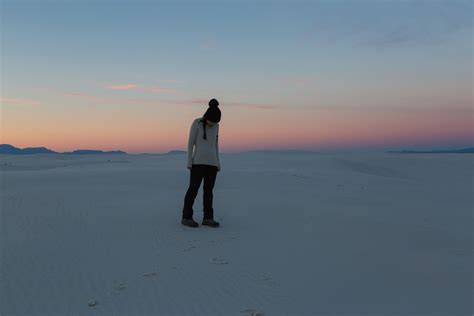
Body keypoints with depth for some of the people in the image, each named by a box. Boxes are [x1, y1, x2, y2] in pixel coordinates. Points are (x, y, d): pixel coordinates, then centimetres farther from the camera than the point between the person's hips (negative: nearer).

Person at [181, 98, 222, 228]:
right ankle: (186, 217, 2)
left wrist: (218, 163, 11)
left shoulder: (215, 126, 11)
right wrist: (189, 162, -9)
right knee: (193, 188, -5)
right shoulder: (196, 123, -4)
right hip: (198, 161, -5)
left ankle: (208, 218, 8)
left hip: (212, 162, 5)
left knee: (208, 189, 4)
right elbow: (190, 143, -4)